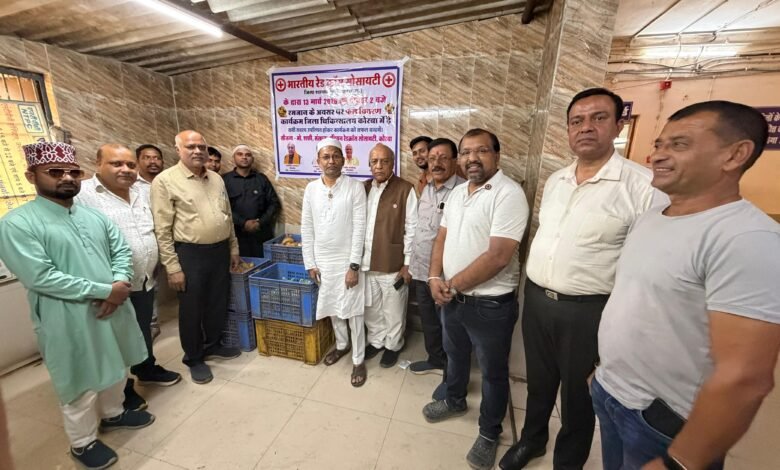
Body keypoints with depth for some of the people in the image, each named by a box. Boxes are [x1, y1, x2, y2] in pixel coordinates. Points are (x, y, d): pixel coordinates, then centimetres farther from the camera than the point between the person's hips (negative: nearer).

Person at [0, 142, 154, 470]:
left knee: (116, 369, 22)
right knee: (81, 383, 11)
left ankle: (112, 414, 47)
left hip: (113, 310, 6)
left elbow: (122, 251, 4)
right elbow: (41, 277, -20)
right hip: (69, 320, -5)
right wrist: (103, 290, -21)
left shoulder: (94, 215, 6)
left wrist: (119, 284, -14)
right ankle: (83, 442, 35)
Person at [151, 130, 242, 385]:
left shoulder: (216, 178, 8)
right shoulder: (165, 180, -9)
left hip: (220, 250, 5)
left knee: (218, 303, 17)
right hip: (190, 254, -5)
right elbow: (162, 229, -11)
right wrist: (172, 267, -13)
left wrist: (233, 249, 12)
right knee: (192, 309, 10)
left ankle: (212, 345, 39)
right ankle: (194, 358, 29)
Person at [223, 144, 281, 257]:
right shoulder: (225, 180, 5)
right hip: (237, 235, -1)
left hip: (262, 234, 2)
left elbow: (274, 203, 7)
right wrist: (243, 223, -13)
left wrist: (261, 222, -6)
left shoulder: (261, 178, 10)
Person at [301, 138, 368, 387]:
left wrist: (354, 265, -15)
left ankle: (358, 360, 24)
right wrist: (310, 263, 2)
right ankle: (342, 344, 43)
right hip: (322, 260, 4)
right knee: (333, 307, 19)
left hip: (347, 260, -4)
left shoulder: (355, 187, -10)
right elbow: (306, 228, 4)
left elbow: (360, 228, -13)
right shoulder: (311, 189, 1)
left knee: (353, 311, 5)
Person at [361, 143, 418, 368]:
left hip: (392, 263, -5)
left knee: (393, 310, 13)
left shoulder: (405, 189, -11)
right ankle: (375, 341, 42)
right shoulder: (363, 188, 6)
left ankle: (393, 345, 36)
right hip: (367, 262, 5)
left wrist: (407, 263, -12)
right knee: (371, 308, 20)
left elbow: (412, 229, -11)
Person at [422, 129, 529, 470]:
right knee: (455, 355, 27)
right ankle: (455, 401, 54)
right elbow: (442, 238, 8)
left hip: (490, 305, -7)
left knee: (493, 372, 16)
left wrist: (453, 285, -16)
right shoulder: (457, 192, 6)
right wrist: (435, 278, -7)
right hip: (452, 298, 7)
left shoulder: (509, 194, -19)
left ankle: (489, 433, 40)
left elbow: (498, 256, -25)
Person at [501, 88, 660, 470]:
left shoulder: (642, 185, -14)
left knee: (578, 393, 18)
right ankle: (531, 439, 51)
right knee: (539, 380, 24)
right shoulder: (554, 181, 6)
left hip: (587, 310, -5)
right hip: (536, 300, 5)